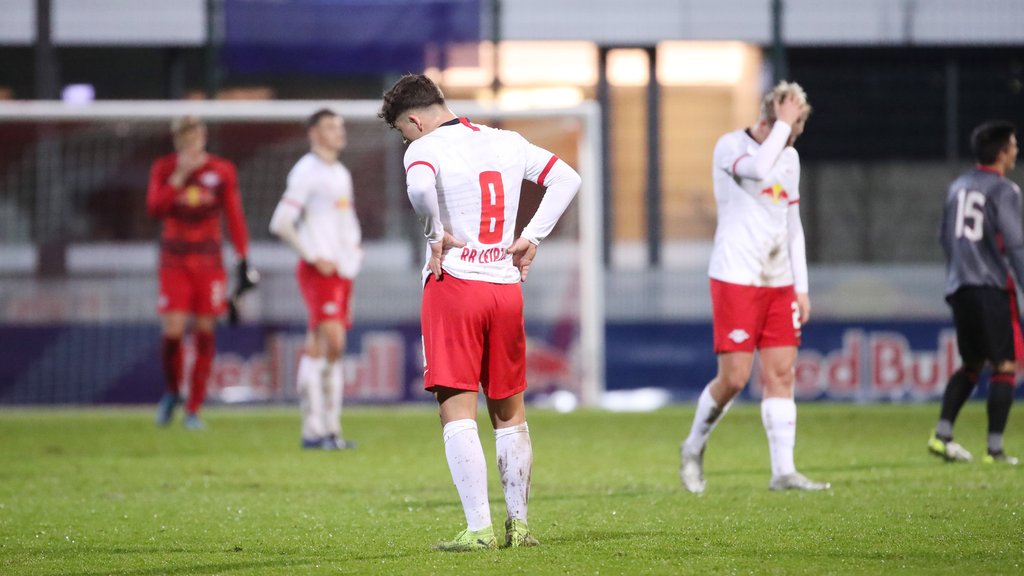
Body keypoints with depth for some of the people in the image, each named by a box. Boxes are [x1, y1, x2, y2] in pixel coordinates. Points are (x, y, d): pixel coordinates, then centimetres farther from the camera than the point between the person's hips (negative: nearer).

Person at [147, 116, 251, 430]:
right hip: (174, 260, -1)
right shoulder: (164, 168, 4)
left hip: (209, 260, 1)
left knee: (205, 332, -1)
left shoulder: (222, 171, 4)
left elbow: (234, 216, 6)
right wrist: (180, 176, -16)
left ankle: (194, 409, 6)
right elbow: (155, 208, -10)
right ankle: (172, 392, 17)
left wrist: (243, 256, 1)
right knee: (173, 331, -10)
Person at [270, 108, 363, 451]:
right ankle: (315, 429, -16)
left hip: (343, 269, 8)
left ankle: (329, 429, 8)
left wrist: (354, 247, 14)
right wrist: (313, 256, -15)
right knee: (330, 341, -16)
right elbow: (281, 223, -14)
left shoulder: (341, 174, 19)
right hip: (319, 269, -8)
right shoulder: (306, 171, -8)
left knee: (326, 349, 7)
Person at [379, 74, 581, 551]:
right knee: (509, 413, 16)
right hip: (506, 286, 6)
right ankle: (518, 524, 20)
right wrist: (532, 238, 11)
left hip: (453, 283, -6)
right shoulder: (507, 143, 11)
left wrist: (437, 235, -14)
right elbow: (566, 178, 13)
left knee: (457, 414, -5)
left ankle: (479, 529, -13)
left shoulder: (425, 149, -8)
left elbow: (420, 188, -30)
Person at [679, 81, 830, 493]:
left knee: (781, 373, 0)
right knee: (734, 378, -8)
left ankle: (783, 471, -1)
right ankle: (693, 448, 14)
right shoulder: (730, 146, -6)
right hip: (735, 278, -6)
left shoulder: (789, 157, 14)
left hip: (778, 282, 6)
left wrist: (801, 286, 14)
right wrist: (784, 124, -19)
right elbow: (757, 170, -29)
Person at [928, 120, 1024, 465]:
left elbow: (945, 237, 21)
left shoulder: (958, 187, 14)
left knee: (971, 364, 17)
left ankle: (942, 434, 6)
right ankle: (995, 448, -8)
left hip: (959, 287, 7)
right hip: (993, 286, -7)